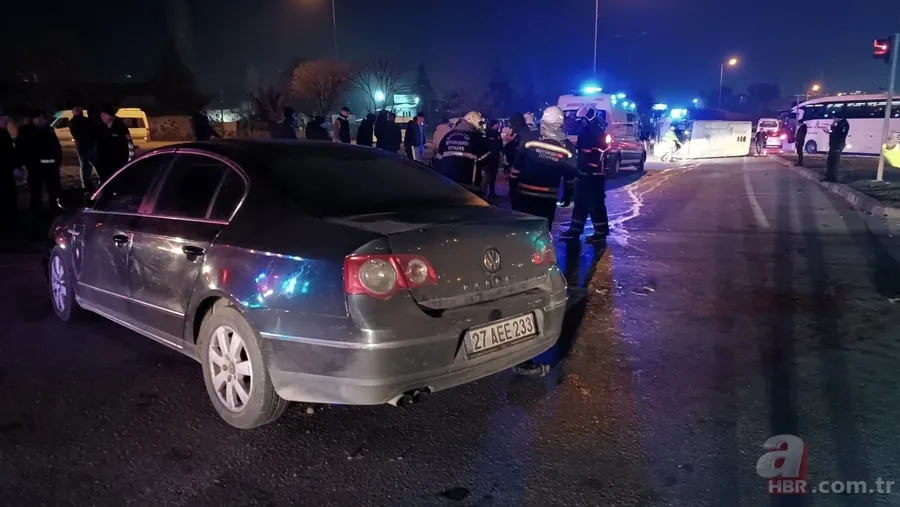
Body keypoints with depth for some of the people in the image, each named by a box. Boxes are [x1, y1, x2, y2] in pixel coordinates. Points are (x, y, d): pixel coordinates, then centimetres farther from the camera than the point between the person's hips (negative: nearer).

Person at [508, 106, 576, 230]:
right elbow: (570, 174, 4)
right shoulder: (567, 147, -5)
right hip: (548, 198, 1)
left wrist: (512, 186, 4)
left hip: (524, 194, -1)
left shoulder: (529, 138, -10)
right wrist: (567, 194, 17)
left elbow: (517, 165, -6)